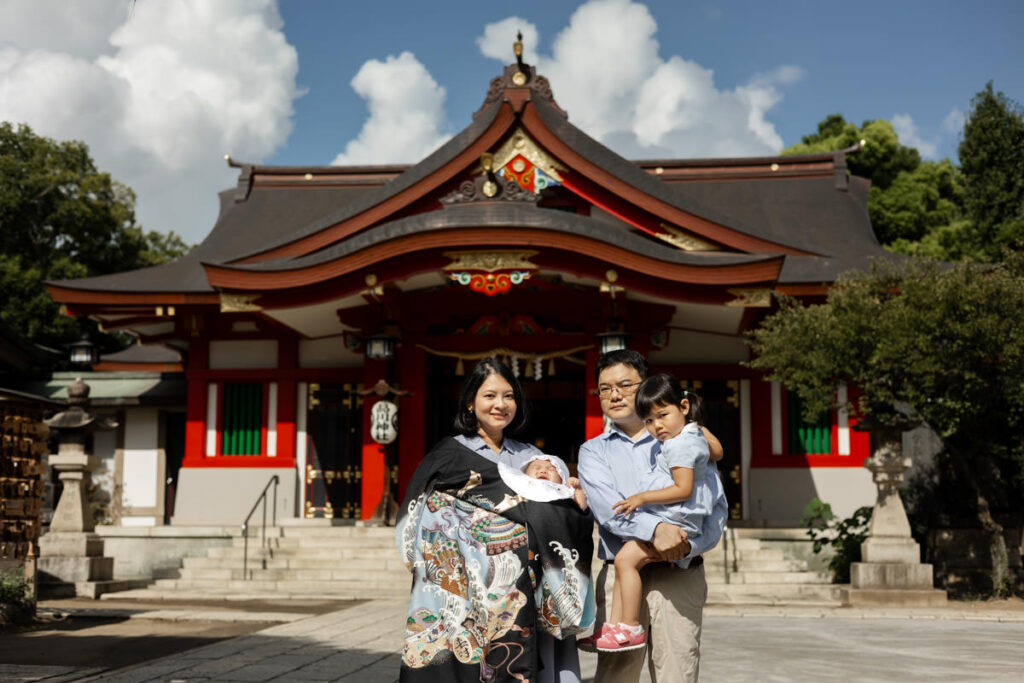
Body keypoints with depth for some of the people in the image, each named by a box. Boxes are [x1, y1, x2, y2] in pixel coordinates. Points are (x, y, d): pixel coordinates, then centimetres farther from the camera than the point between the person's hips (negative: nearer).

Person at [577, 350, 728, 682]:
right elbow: (606, 506, -6)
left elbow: (717, 506, 3)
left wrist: (688, 548, -16)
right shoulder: (593, 451, 14)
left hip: (679, 575, 0)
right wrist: (654, 528, -24)